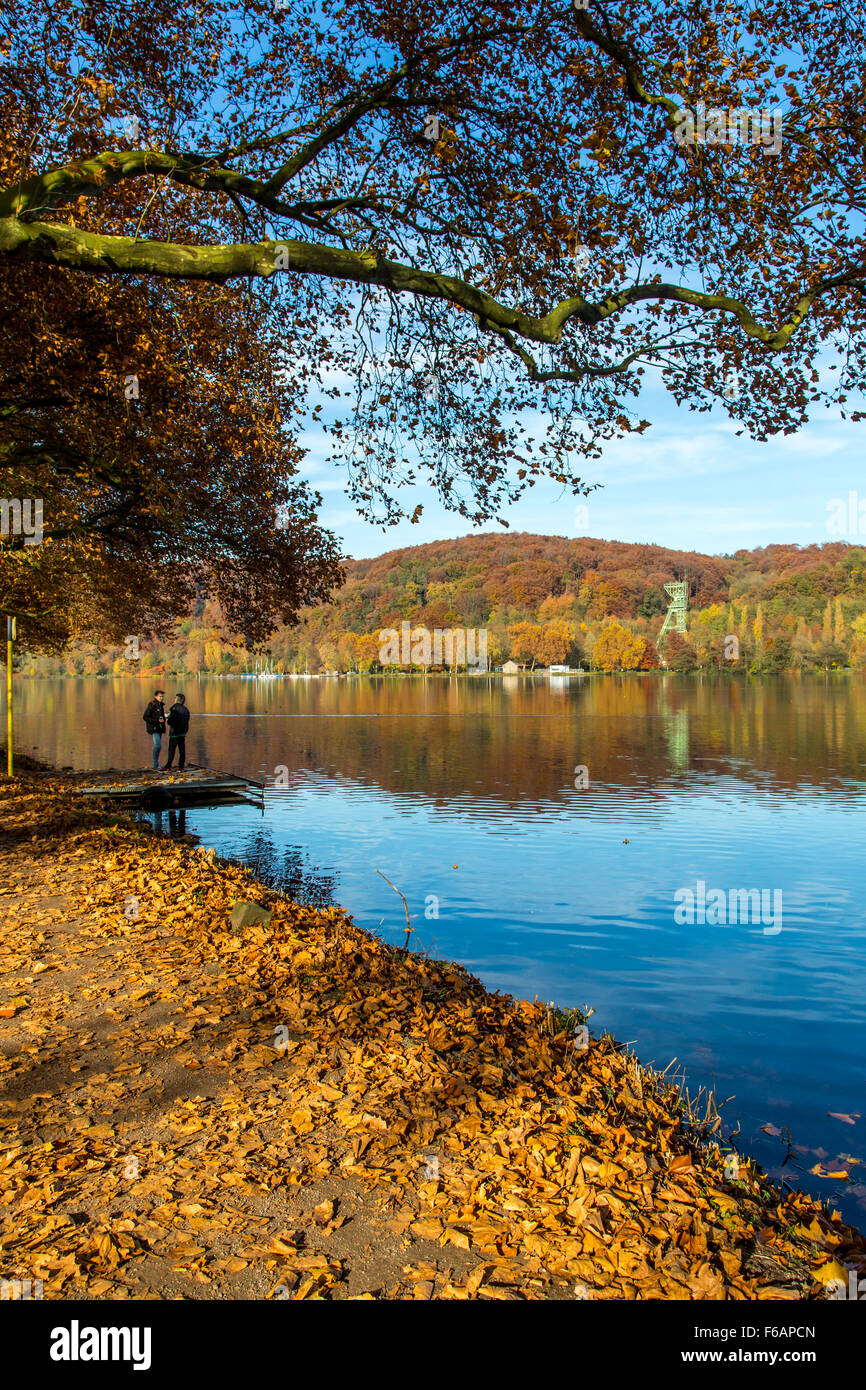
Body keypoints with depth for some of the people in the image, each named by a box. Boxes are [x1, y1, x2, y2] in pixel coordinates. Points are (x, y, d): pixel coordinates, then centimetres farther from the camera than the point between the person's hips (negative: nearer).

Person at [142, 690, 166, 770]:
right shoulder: (151, 705, -11)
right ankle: (155, 766, -11)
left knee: (158, 746, 10)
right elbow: (145, 717, -14)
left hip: (159, 728, 8)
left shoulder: (161, 705, 14)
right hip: (154, 728, -8)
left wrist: (163, 719, 3)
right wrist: (157, 721, -18)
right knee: (158, 745, -15)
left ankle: (156, 764, 19)